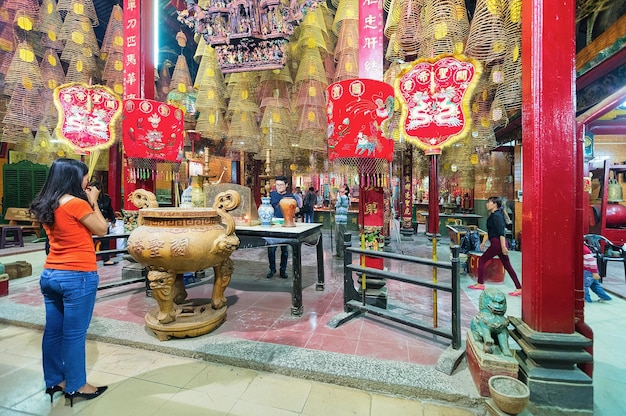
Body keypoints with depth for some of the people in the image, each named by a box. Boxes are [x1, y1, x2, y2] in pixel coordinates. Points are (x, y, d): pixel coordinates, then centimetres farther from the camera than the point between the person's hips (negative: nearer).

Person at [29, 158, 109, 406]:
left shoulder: (45, 205, 9)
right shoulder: (76, 203, -16)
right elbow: (101, 230, -7)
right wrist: (93, 201, -1)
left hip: (50, 275, 8)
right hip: (78, 276, -8)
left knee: (53, 331, 17)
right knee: (74, 334, 4)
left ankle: (54, 381, 31)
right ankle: (76, 386, 18)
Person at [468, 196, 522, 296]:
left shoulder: (496, 216, -14)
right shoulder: (494, 215, 16)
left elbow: (501, 232, -21)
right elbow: (491, 231, 24)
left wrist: (503, 246, -25)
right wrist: (484, 242, 26)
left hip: (497, 243, -10)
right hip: (498, 243, 10)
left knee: (482, 260, 3)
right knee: (507, 266, 10)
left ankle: (480, 284, 12)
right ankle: (519, 289, 12)